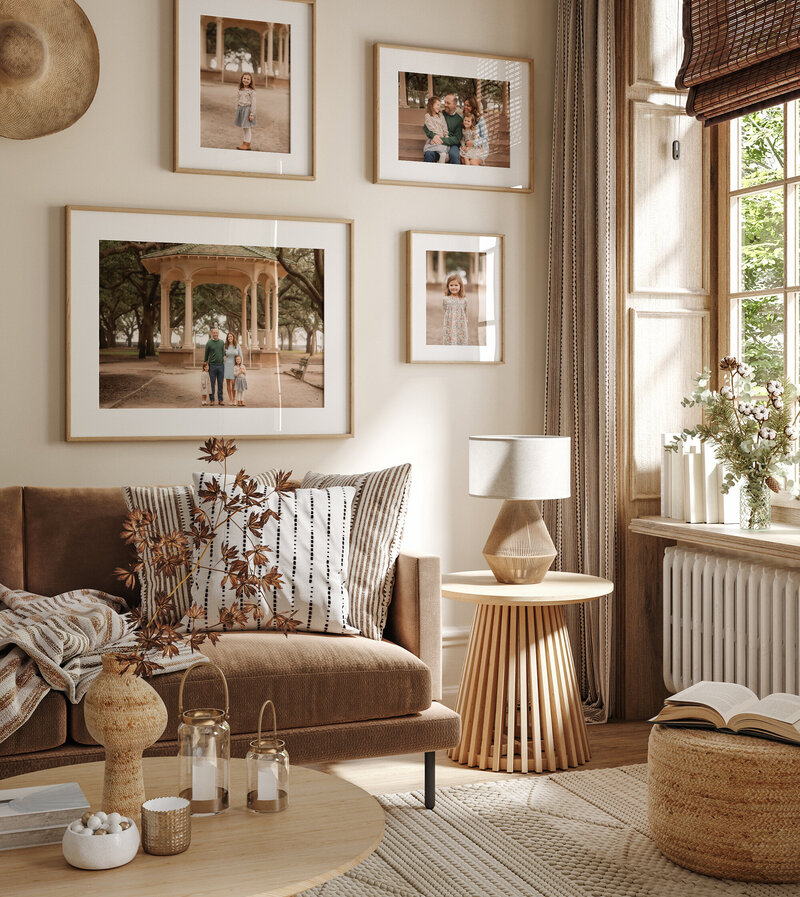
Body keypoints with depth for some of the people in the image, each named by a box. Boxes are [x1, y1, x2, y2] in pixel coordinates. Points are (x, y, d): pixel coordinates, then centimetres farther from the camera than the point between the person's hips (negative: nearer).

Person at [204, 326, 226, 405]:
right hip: (212, 366, -3)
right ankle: (212, 399, 7)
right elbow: (206, 355, 3)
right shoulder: (209, 343, -1)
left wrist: (224, 362, 11)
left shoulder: (222, 342, 9)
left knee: (220, 383, 5)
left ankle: (220, 399, 10)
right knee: (212, 383, 1)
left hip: (221, 365, 3)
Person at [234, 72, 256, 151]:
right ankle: (244, 143, 18)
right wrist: (237, 111, 13)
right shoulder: (240, 90, 9)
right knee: (243, 128, 11)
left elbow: (253, 103, -12)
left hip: (247, 110, -6)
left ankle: (247, 144, 4)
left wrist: (252, 114, -16)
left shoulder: (252, 91, -9)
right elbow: (238, 101, 15)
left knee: (248, 128, -1)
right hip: (241, 110, 6)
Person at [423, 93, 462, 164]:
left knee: (454, 155, -35)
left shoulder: (459, 119, 6)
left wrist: (442, 140, -17)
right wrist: (433, 135, -15)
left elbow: (457, 139, -2)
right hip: (437, 144, 1)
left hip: (451, 144, -1)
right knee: (428, 154, -31)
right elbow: (425, 126, 5)